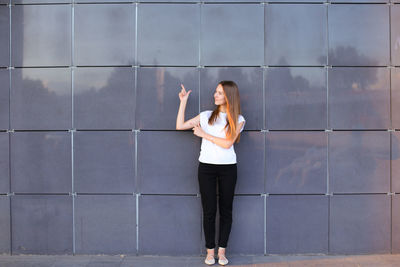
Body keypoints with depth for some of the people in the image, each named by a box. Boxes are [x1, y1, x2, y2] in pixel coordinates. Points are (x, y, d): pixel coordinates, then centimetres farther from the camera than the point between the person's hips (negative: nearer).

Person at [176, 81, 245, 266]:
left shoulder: (238, 119, 2)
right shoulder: (206, 116, 9)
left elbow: (227, 143, -10)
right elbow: (180, 126, 6)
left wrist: (204, 134, -6)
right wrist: (183, 101, 6)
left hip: (228, 167, -1)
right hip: (206, 167, 1)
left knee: (226, 210, 4)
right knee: (209, 210, 2)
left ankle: (222, 251, 14)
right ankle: (210, 251, 11)